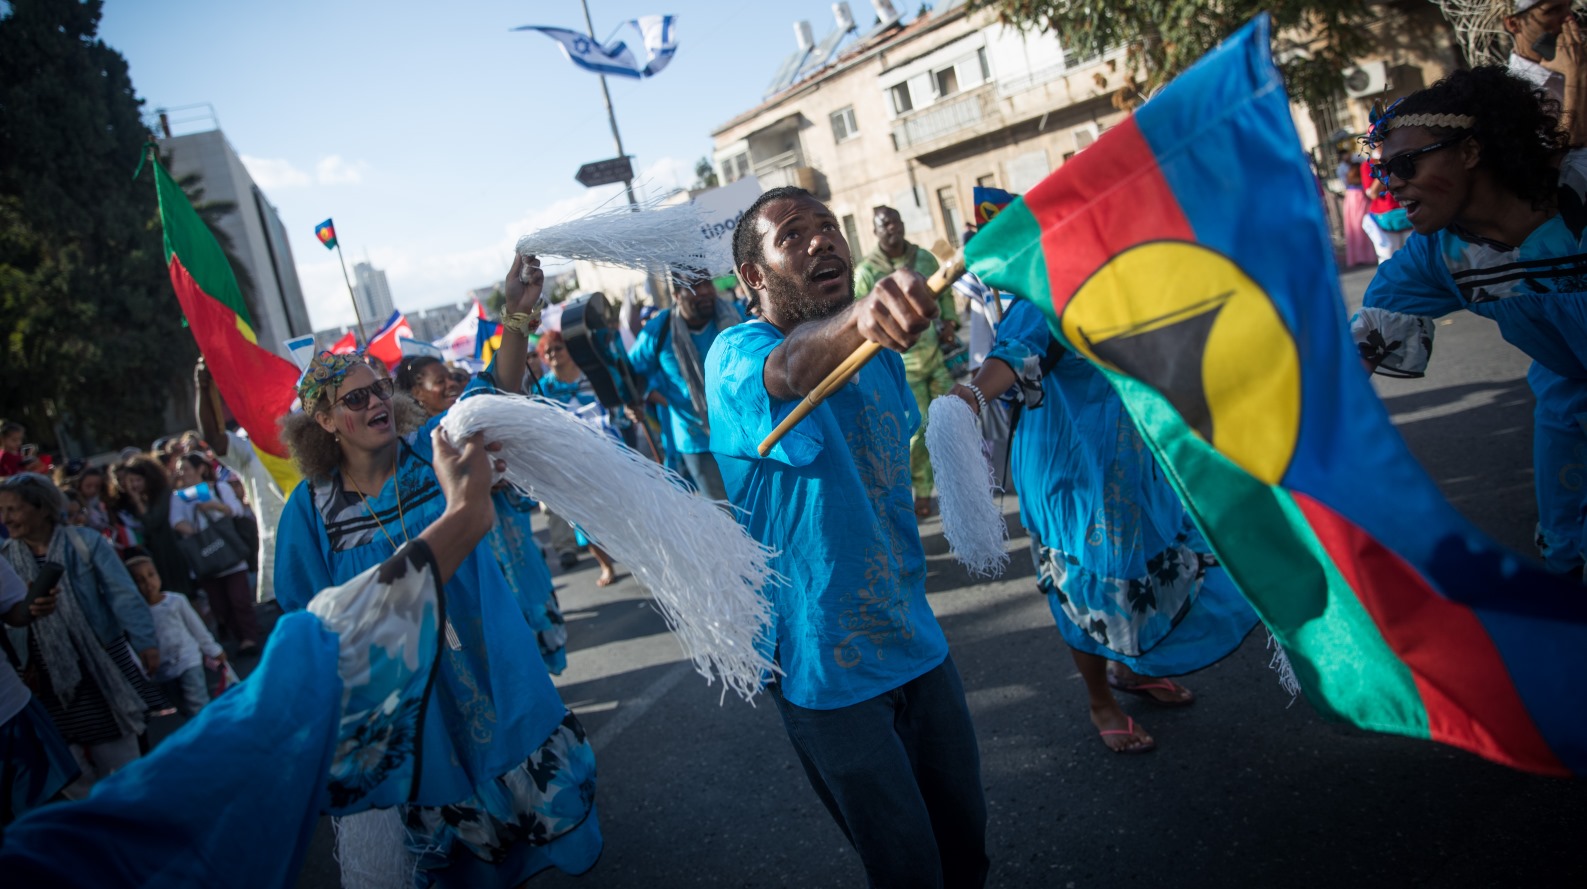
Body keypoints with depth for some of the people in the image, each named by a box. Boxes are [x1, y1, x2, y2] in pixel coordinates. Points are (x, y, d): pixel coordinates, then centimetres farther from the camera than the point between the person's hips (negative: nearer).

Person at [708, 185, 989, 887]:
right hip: (826, 665, -6)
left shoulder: (879, 351, 5)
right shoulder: (735, 355, -17)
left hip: (914, 639, 6)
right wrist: (857, 318, -61)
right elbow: (791, 369, -42)